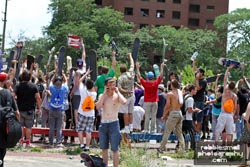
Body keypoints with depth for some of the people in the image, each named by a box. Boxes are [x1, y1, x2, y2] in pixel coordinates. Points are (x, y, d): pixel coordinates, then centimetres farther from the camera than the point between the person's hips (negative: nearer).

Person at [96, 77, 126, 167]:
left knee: (115, 149, -4)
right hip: (103, 123, 4)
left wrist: (117, 91, -13)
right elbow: (98, 107, -11)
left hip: (114, 123, -4)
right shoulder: (102, 96, 7)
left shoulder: (117, 96, -2)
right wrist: (104, 94, -8)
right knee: (104, 148, 11)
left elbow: (124, 102, -26)